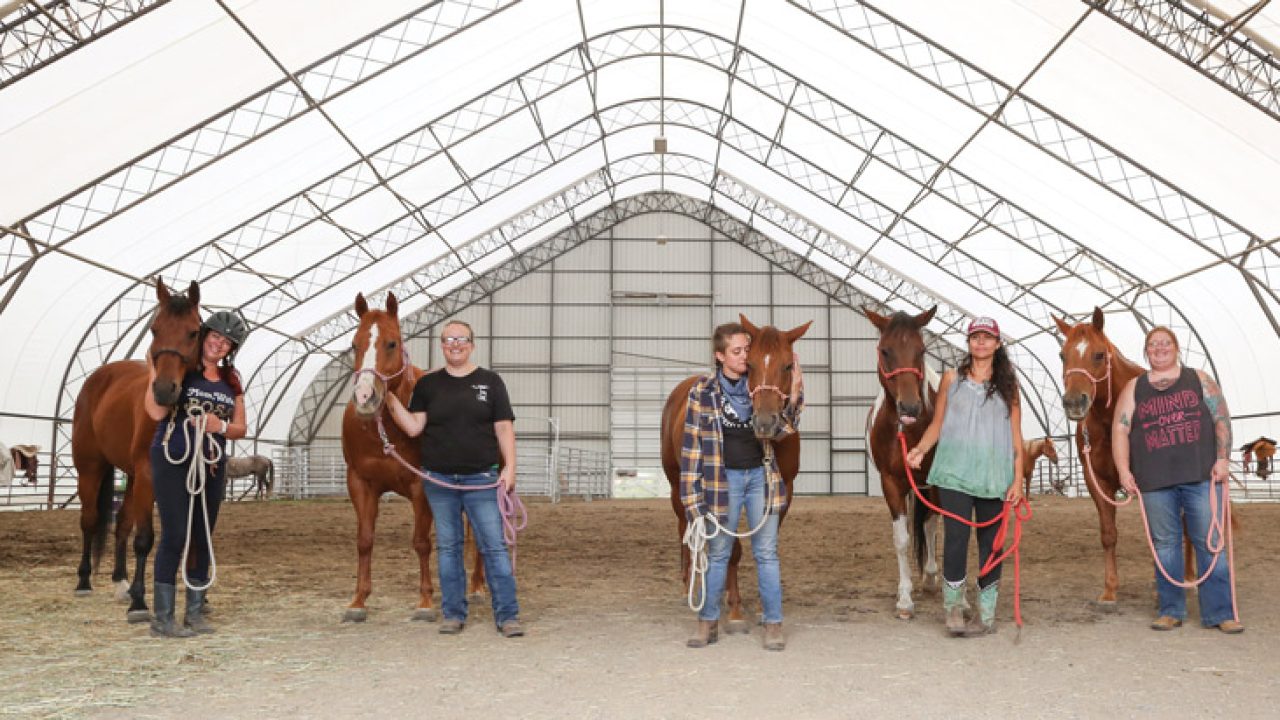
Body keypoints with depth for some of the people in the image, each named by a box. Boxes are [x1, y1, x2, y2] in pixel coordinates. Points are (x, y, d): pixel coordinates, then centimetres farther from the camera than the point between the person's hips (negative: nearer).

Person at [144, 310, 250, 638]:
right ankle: (163, 617, 0)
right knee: (175, 535, -8)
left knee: (203, 538, 8)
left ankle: (195, 612, 18)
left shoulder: (232, 380, 10)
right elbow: (156, 411, -15)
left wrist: (221, 426, -11)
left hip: (212, 464, 5)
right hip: (172, 461, -5)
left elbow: (240, 428, 11)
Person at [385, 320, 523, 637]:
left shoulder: (490, 381, 4)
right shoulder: (428, 384, 6)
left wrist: (509, 466, -7)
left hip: (482, 479, -2)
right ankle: (453, 614, 19)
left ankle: (508, 615, 3)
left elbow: (504, 428, 1)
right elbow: (413, 428, 1)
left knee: (494, 546, -3)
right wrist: (391, 400, -11)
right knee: (447, 547, 9)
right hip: (439, 480, 2)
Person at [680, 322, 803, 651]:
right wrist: (692, 494, -8)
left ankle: (774, 623, 15)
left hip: (761, 476, 2)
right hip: (724, 478, -2)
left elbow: (780, 431, -5)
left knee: (766, 553, 7)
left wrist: (794, 394, -19)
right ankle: (708, 622, 22)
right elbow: (692, 443, -5)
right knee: (718, 553, 9)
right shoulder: (702, 392, -6)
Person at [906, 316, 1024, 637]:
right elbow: (937, 423, 8)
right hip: (955, 473, -1)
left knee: (991, 543, 6)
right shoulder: (952, 378, 8)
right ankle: (953, 607, 4)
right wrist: (920, 449, -10)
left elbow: (1016, 436, 7)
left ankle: (987, 614, 16)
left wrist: (1018, 479, -1)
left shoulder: (1008, 384, 9)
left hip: (994, 476, 1)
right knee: (955, 538, -10)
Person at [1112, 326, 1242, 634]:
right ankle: (1171, 610, 16)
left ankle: (1219, 612, 7)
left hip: (1201, 477, -1)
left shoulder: (1199, 380, 10)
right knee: (1165, 544, 6)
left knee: (1210, 542, 0)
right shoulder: (1134, 388, 10)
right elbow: (1120, 429, 4)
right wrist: (1124, 470, -6)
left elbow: (1222, 420, 5)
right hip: (1154, 482, 1)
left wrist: (1222, 459, -6)